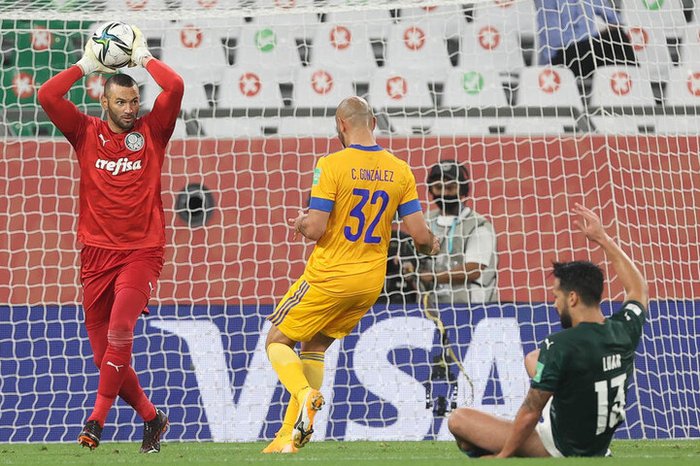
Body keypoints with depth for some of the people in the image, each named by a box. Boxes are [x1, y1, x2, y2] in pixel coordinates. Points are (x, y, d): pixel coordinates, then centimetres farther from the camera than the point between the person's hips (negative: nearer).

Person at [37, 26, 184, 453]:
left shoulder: (151, 131, 3)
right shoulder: (87, 133, 6)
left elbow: (176, 87, -11)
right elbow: (47, 96, -4)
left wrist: (144, 58, 2)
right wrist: (86, 65, 3)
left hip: (141, 252, -3)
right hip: (96, 253, 3)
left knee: (120, 330, -25)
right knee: (103, 351, 5)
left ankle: (97, 418, -21)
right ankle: (152, 418, 22)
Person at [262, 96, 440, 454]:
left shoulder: (332, 165, -13)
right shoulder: (400, 170, 1)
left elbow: (315, 230, -17)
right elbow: (420, 235, -2)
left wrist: (300, 223, 6)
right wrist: (432, 246, 22)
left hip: (329, 276, -5)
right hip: (371, 282, 6)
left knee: (277, 341, 9)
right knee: (314, 347, 20)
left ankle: (306, 395, -21)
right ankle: (290, 435, 14)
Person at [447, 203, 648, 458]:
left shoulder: (559, 346, -27)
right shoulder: (625, 331, -8)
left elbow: (529, 414, -20)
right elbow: (638, 289, 17)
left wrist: (502, 456, -6)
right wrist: (603, 239, 20)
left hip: (562, 449, -7)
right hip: (599, 446, 7)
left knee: (458, 419, -2)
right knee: (533, 359, 28)